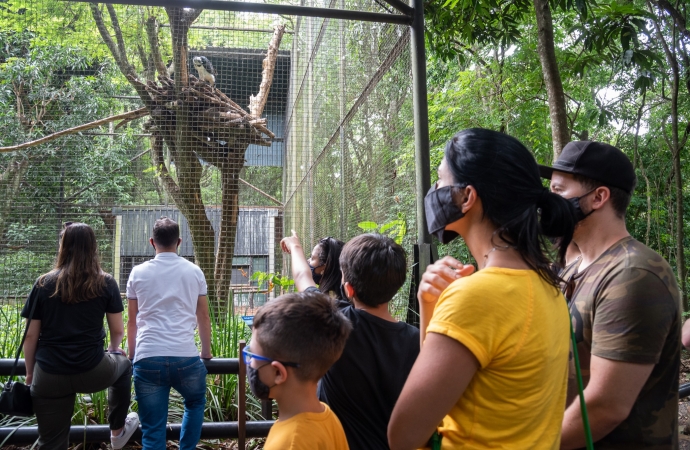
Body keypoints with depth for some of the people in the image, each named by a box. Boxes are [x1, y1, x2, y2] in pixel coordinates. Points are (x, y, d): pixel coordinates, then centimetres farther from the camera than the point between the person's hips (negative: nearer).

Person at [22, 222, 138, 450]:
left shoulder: (44, 284, 1)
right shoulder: (106, 283, -2)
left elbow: (31, 336, 3)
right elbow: (118, 331, 3)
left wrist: (30, 373, 15)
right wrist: (113, 350, 25)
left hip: (49, 377, 1)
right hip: (92, 372, -1)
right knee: (123, 364, 32)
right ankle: (117, 431, 43)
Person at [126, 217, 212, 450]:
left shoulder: (138, 273, 9)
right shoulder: (194, 272, 8)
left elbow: (132, 321, 15)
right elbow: (203, 317, 14)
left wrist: (132, 354, 30)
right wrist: (206, 350, 29)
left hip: (148, 359, 0)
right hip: (185, 357, 0)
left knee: (153, 430, 8)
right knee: (195, 404, 29)